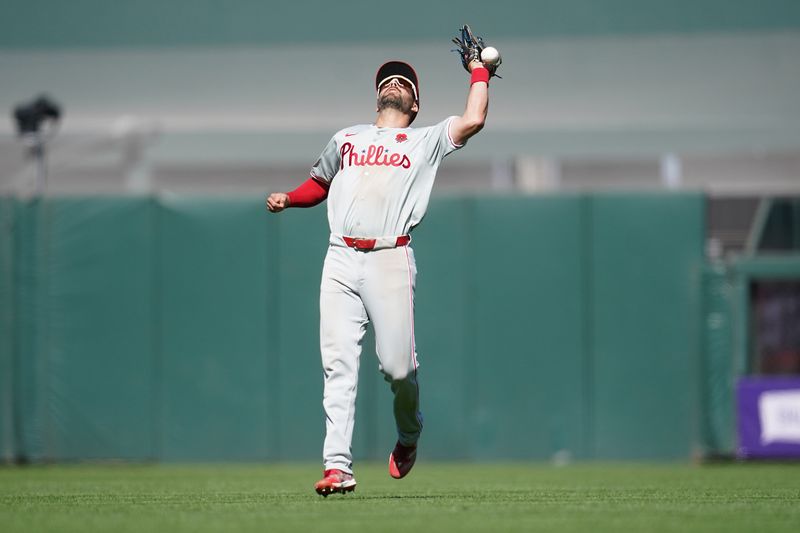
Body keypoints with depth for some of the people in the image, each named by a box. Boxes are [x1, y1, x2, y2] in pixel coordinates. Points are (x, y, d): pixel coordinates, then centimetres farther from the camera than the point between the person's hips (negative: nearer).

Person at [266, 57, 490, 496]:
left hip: (390, 261, -2)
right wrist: (287, 199, 16)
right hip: (340, 261, 3)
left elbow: (473, 120, -1)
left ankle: (408, 437, 24)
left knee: (398, 366, -8)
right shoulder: (347, 138, 25)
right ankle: (338, 467, -12)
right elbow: (319, 184, 35)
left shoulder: (426, 141, 14)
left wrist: (479, 71, 11)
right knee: (337, 363, -9)